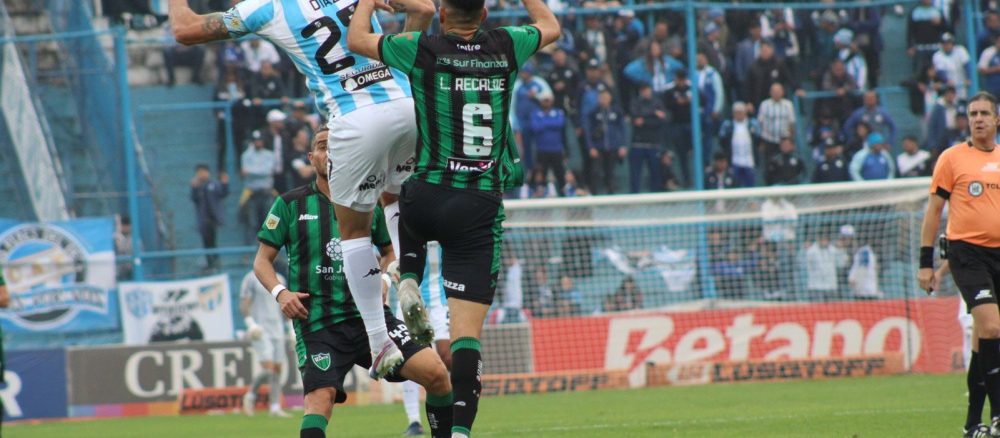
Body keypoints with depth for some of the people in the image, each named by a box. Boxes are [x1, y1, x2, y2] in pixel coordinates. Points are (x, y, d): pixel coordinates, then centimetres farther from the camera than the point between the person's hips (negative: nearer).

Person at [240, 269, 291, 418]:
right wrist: (251, 323, -21)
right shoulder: (251, 279, -3)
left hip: (277, 330, 6)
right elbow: (244, 305, -7)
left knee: (277, 369, 0)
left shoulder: (279, 280, 14)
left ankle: (275, 407, 2)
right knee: (268, 367, -16)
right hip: (260, 332, -6)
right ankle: (251, 395, 5)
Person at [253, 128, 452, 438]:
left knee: (436, 374, -11)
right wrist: (280, 292, -10)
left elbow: (389, 253, 25)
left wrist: (383, 281, 4)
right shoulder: (290, 204, 6)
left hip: (368, 315, 2)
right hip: (317, 324, -2)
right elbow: (262, 260, 9)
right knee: (320, 400, -25)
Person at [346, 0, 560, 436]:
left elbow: (356, 38, 11)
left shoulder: (423, 49, -4)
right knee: (467, 331, -3)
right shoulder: (505, 48, 3)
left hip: (426, 195, 0)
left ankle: (407, 284, 12)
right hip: (482, 206, 0)